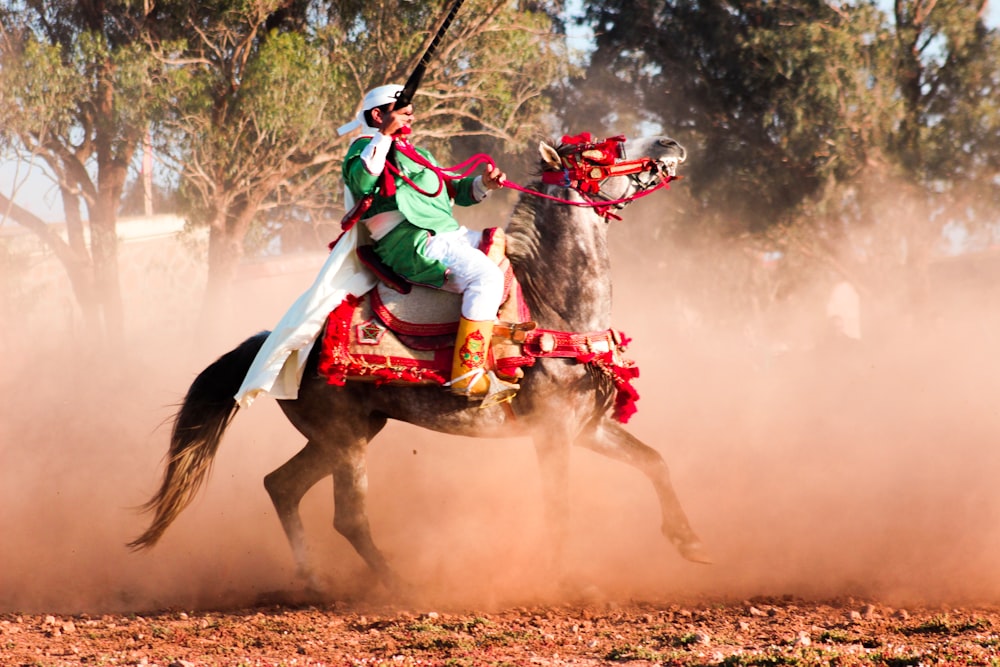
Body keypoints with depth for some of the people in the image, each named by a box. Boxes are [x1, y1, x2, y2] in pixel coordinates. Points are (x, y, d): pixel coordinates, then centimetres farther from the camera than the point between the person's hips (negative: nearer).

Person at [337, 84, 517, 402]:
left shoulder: (414, 154, 28)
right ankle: (468, 374, -33)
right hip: (415, 244, -10)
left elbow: (453, 190, 30)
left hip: (451, 233, 10)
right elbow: (360, 181, -22)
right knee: (485, 275, -28)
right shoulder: (366, 147, 1)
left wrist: (483, 184, 11)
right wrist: (385, 135, -24)